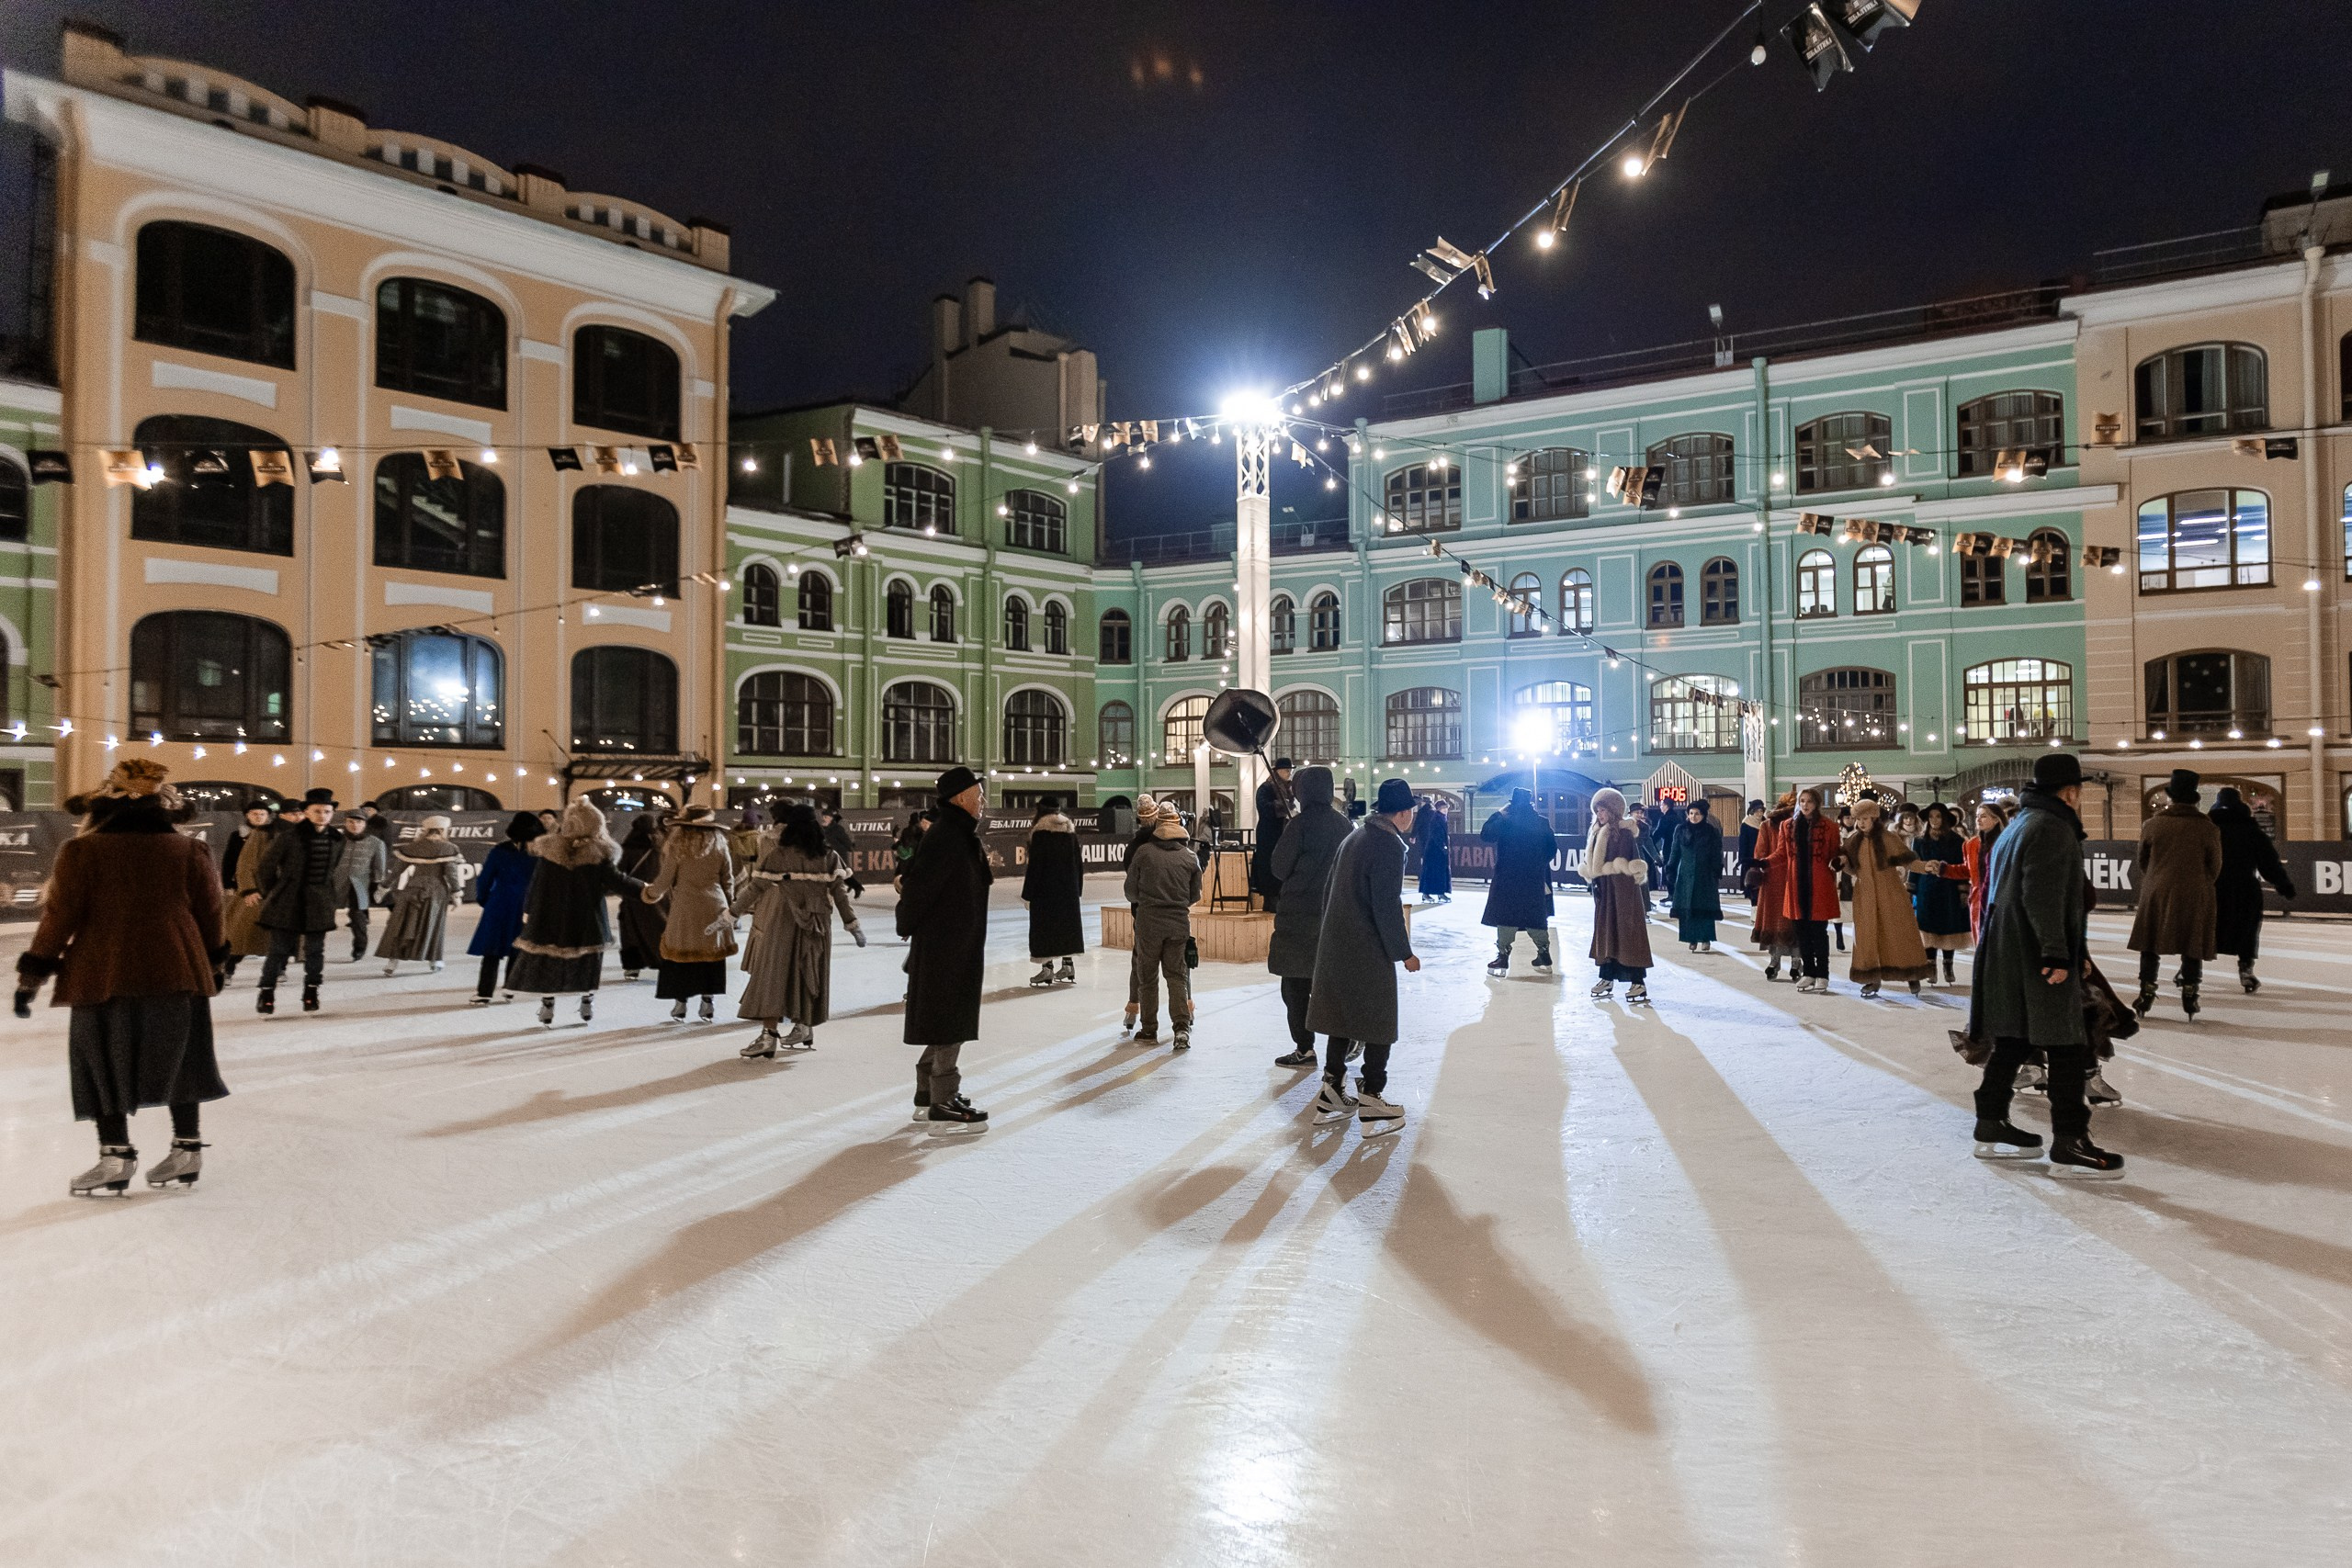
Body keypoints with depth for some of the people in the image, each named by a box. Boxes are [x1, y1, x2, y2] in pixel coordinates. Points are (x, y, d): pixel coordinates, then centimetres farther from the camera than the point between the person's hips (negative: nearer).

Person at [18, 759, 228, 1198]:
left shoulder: (81, 852, -7)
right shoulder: (190, 852, 0)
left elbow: (59, 916, -6)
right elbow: (210, 913, 7)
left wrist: (32, 973, 4)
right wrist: (212, 960, 23)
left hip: (103, 979, -3)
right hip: (178, 976, 3)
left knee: (105, 1067, 9)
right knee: (177, 1063, 13)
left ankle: (116, 1155, 9)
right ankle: (187, 1148, 16)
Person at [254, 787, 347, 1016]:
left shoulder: (338, 841, 2)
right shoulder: (288, 837, -10)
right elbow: (267, 864, 2)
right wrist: (269, 893, 9)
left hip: (320, 904, 3)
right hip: (287, 902, -3)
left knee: (315, 950, 6)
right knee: (279, 949, 0)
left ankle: (311, 993, 17)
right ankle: (267, 994, 11)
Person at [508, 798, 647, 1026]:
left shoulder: (548, 849, -3)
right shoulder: (598, 852, -10)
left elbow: (536, 883, 1)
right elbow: (614, 879, -16)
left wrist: (528, 910, 9)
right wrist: (642, 889, -11)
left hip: (551, 917, 1)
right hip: (586, 921, -1)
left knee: (548, 959, 11)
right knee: (586, 958, 14)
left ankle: (547, 1003, 11)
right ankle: (587, 1001, 15)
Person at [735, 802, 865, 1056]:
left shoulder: (778, 854, -9)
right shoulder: (828, 855, 3)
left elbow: (755, 887, -9)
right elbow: (840, 892, 2)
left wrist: (733, 911, -1)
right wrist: (852, 923, 7)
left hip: (782, 924, -5)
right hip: (816, 927, 5)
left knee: (772, 974, -3)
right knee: (806, 974, 17)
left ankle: (769, 1034, -12)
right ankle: (804, 1029, 28)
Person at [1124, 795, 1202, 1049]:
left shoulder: (1143, 852, -5)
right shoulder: (1190, 856, 0)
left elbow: (1131, 891, 2)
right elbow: (1195, 895, 7)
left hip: (1148, 921, -1)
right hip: (1179, 922, 2)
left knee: (1147, 976, 9)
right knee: (1177, 975, 9)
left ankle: (1148, 1030, 14)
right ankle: (1182, 1026, -5)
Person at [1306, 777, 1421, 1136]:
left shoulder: (1354, 837, 12)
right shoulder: (1389, 845, -15)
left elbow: (1332, 892, 16)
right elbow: (1387, 906, -19)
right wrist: (1404, 953, -11)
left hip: (1335, 948, 8)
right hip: (1369, 954, -8)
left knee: (1344, 1019, 16)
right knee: (1378, 1027, 2)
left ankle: (1332, 1095, 21)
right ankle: (1372, 1104, 6)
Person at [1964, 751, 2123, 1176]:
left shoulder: (2016, 826, 19)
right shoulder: (2053, 828, -12)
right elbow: (2044, 898, -22)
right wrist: (2056, 953, -23)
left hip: (2006, 955, 10)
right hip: (2035, 960, -10)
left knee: (2011, 1041, 15)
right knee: (2067, 1046, -6)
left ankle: (1991, 1128, 20)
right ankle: (2069, 1146, -5)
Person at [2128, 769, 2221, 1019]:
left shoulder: (2152, 825, -5)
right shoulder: (2208, 828, -6)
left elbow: (2141, 861, 6)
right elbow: (2215, 866, 3)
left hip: (2156, 894, 0)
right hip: (2196, 896, 0)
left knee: (2151, 944, 10)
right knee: (2192, 946, 8)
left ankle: (2147, 992, 11)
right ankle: (2189, 993, 10)